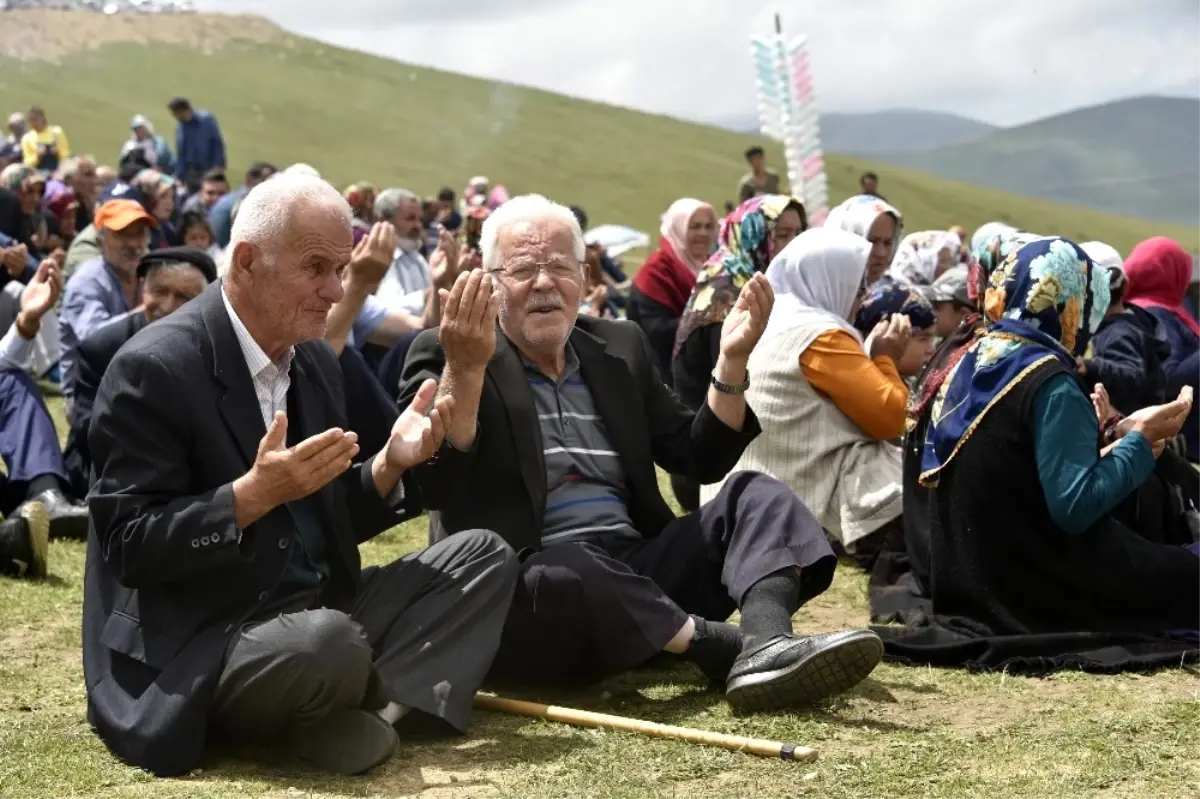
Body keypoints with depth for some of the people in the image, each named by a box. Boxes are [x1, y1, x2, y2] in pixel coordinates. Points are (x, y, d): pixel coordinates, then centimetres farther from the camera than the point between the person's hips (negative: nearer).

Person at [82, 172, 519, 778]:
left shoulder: (315, 361, 10)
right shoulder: (155, 368, -15)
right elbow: (130, 548, -17)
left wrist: (390, 464, -4)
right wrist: (253, 495, -29)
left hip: (318, 614, 9)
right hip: (199, 646, -8)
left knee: (484, 557, 0)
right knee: (329, 642, -37)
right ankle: (385, 696, -2)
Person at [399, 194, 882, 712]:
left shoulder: (619, 349, 17)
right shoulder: (444, 356, 1)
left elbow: (701, 459, 14)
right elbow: (435, 486, -14)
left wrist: (732, 359, 1)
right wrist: (465, 369, -26)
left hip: (637, 571, 6)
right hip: (528, 583, -6)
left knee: (756, 495, -8)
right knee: (567, 570, -37)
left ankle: (766, 644, -35)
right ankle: (729, 647, -24)